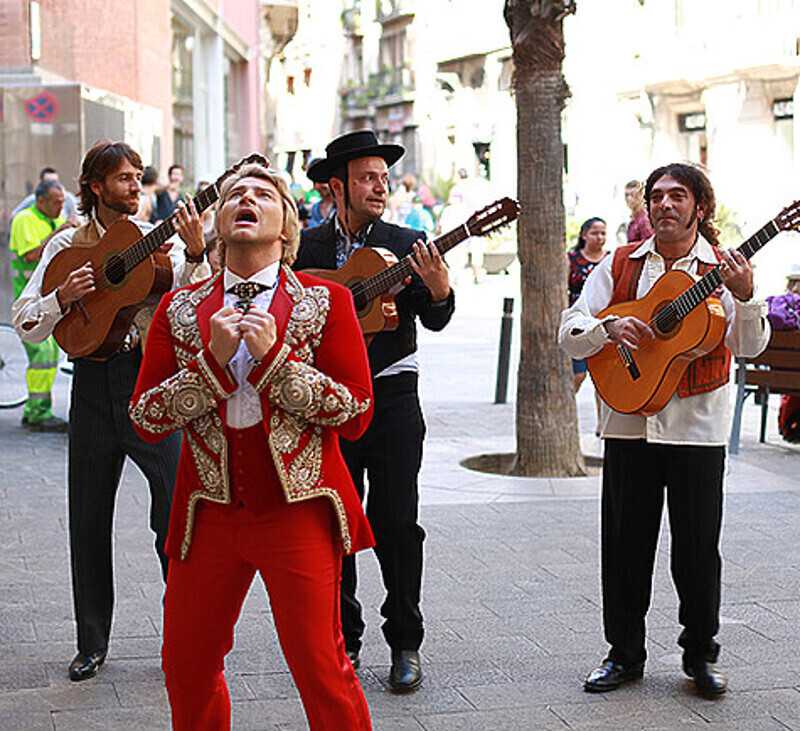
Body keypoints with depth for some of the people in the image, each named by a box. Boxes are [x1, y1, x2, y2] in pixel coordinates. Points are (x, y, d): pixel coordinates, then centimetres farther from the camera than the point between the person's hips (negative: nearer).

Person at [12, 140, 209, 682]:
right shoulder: (68, 245, 8)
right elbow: (26, 324, 4)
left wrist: (195, 253, -26)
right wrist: (64, 296, -13)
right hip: (93, 380, 2)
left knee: (178, 505, -9)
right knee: (89, 519, 7)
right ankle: (93, 643, 20)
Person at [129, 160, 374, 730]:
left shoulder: (325, 302, 1)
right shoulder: (180, 309, 8)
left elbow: (357, 414, -6)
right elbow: (146, 419, 2)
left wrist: (275, 358, -14)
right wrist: (212, 361, -12)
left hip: (296, 508, -3)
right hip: (210, 511, 3)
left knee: (322, 673, -4)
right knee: (186, 669, 10)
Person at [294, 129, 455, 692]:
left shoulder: (408, 246, 3)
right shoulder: (306, 247, 6)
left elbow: (435, 320, -7)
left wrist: (439, 291, -27)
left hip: (392, 397, -1)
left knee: (397, 522, -5)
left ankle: (405, 645, 7)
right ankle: (344, 639, 19)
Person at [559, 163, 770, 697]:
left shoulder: (723, 268, 0)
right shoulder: (621, 265, 7)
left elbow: (750, 346, -11)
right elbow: (569, 332, 2)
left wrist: (744, 297, -29)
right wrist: (611, 326, -17)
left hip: (698, 426, -2)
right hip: (628, 418, 2)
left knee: (698, 547, 4)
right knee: (625, 543, 7)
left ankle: (701, 655, 20)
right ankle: (625, 653, 20)